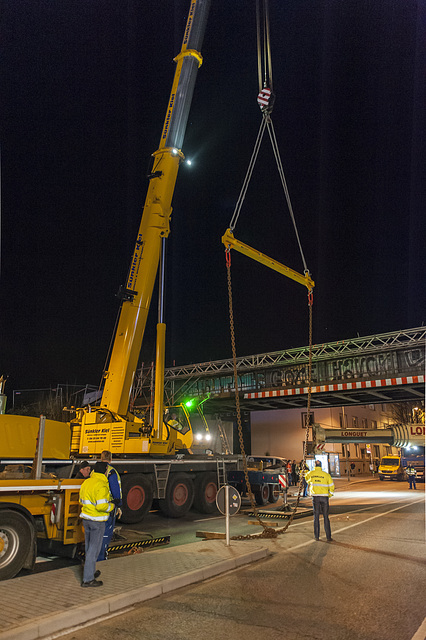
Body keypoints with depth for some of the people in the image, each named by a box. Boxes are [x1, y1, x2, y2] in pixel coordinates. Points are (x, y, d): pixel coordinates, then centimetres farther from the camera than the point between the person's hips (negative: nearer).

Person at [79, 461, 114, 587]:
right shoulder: (101, 485, -21)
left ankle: (90, 572, 34)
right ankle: (87, 579, 4)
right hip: (97, 521, -8)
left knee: (89, 547, 20)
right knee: (94, 549, 0)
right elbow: (101, 506, -26)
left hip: (86, 519, 8)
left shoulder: (86, 482, 6)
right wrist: (111, 506, -8)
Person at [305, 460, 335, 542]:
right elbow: (331, 486, -2)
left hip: (315, 497, 1)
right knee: (326, 517, 5)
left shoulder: (310, 473, 0)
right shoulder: (326, 475, -3)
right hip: (324, 497, -1)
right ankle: (328, 537, 3)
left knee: (316, 516, 8)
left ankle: (317, 537, 9)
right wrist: (329, 495, 14)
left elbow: (306, 478, 22)